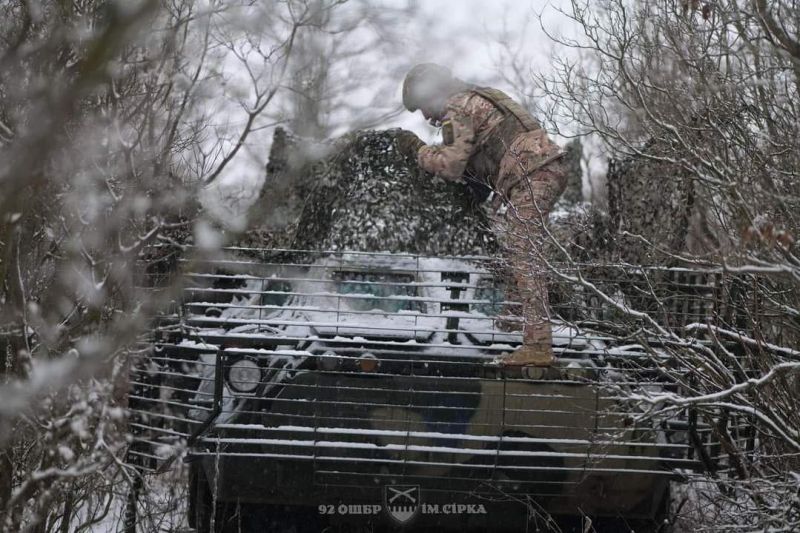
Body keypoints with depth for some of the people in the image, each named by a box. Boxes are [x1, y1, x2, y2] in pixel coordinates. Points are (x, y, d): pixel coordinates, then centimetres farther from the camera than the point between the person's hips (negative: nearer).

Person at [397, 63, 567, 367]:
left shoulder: (458, 111, -3)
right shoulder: (479, 98, 27)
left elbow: (451, 164, -12)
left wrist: (417, 149, 2)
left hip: (532, 178, -10)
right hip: (550, 169, 10)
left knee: (524, 255, -10)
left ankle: (538, 344, -15)